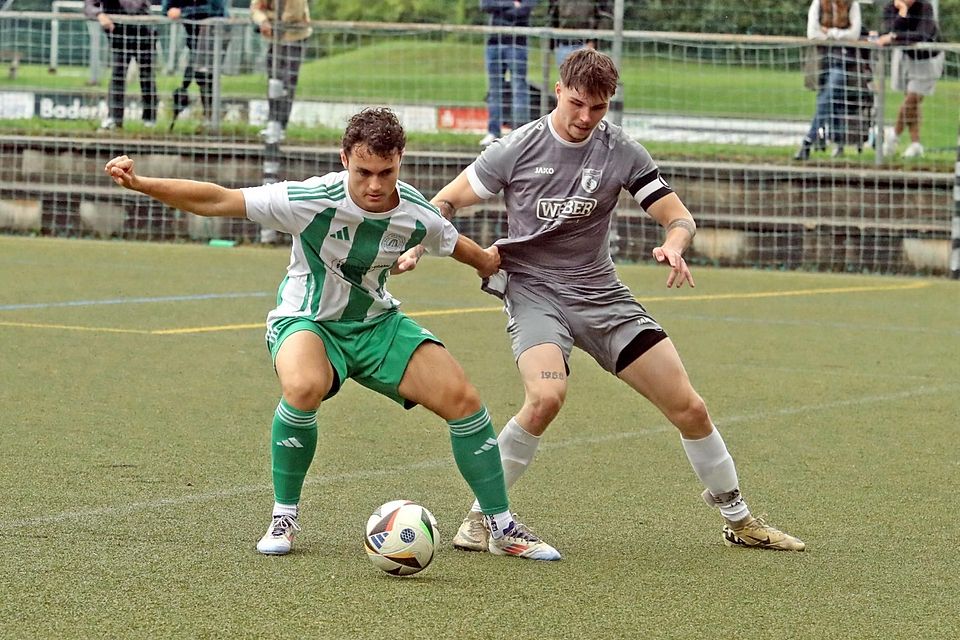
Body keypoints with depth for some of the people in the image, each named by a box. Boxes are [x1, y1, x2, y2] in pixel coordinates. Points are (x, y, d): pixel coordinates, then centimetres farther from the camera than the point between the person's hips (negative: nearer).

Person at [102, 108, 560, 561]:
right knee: (304, 387, -38)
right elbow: (217, 201, -24)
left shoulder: (416, 215, -15)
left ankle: (502, 528, 9)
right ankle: (284, 517, -15)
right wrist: (140, 183, -31)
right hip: (307, 320, -4)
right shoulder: (312, 200, -26)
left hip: (378, 323, 4)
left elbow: (454, 244, 11)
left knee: (462, 399, -9)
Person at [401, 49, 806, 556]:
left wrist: (674, 245, -23)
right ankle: (481, 515, -16)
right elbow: (447, 201, 1)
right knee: (546, 397, -33)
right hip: (533, 290, -3)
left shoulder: (621, 152, -2)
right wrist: (417, 246, -18)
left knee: (689, 408, -1)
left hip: (600, 293, 3)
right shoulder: (519, 148, -8)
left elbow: (678, 217, 1)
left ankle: (738, 519, 20)